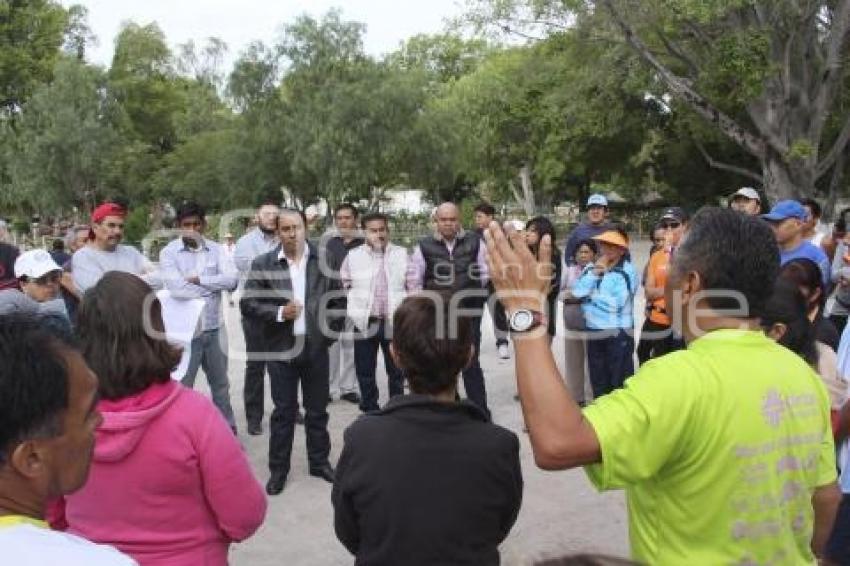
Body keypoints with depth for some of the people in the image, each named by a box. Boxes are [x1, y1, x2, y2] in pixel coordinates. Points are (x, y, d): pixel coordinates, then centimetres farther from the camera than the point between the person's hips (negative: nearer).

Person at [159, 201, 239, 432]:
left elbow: (232, 279, -12)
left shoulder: (215, 249, 2)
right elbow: (176, 288, -22)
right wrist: (214, 285, -10)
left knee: (221, 383, 18)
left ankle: (228, 429, 34)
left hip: (214, 327, 4)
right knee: (182, 387, 9)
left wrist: (197, 279, -16)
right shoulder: (169, 252, -7)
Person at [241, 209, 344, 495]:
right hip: (281, 348, -1)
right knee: (283, 412, 7)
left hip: (316, 347, 2)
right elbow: (247, 303, -5)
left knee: (317, 410, 13)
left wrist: (328, 331, 1)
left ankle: (319, 461, 28)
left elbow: (338, 300, 8)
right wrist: (279, 313, -17)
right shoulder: (263, 264, -3)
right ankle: (278, 468, 19)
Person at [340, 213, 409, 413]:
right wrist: (355, 308, 4)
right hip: (365, 323, 0)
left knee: (397, 372, 10)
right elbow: (344, 285, 10)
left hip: (395, 322, 0)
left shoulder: (402, 254, 3)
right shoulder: (353, 256, 1)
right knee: (365, 372, 7)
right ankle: (369, 411, 21)